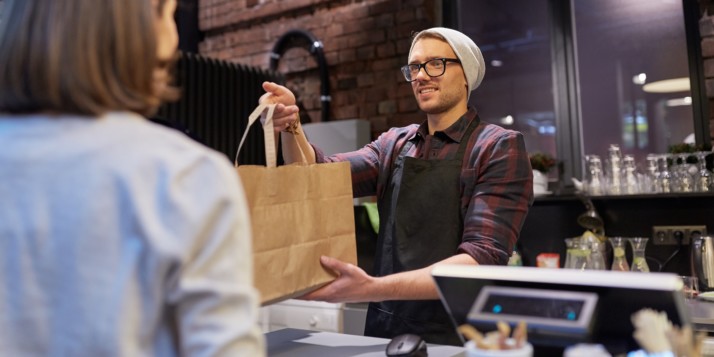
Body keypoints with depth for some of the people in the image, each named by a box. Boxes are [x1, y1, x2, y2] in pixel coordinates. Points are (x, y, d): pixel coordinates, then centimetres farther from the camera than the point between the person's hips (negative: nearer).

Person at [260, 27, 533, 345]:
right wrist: (291, 128, -20)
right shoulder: (393, 144, 9)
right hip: (383, 331, 4)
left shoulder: (499, 147, -6)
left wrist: (374, 288, -28)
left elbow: (483, 257, -17)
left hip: (456, 339, -4)